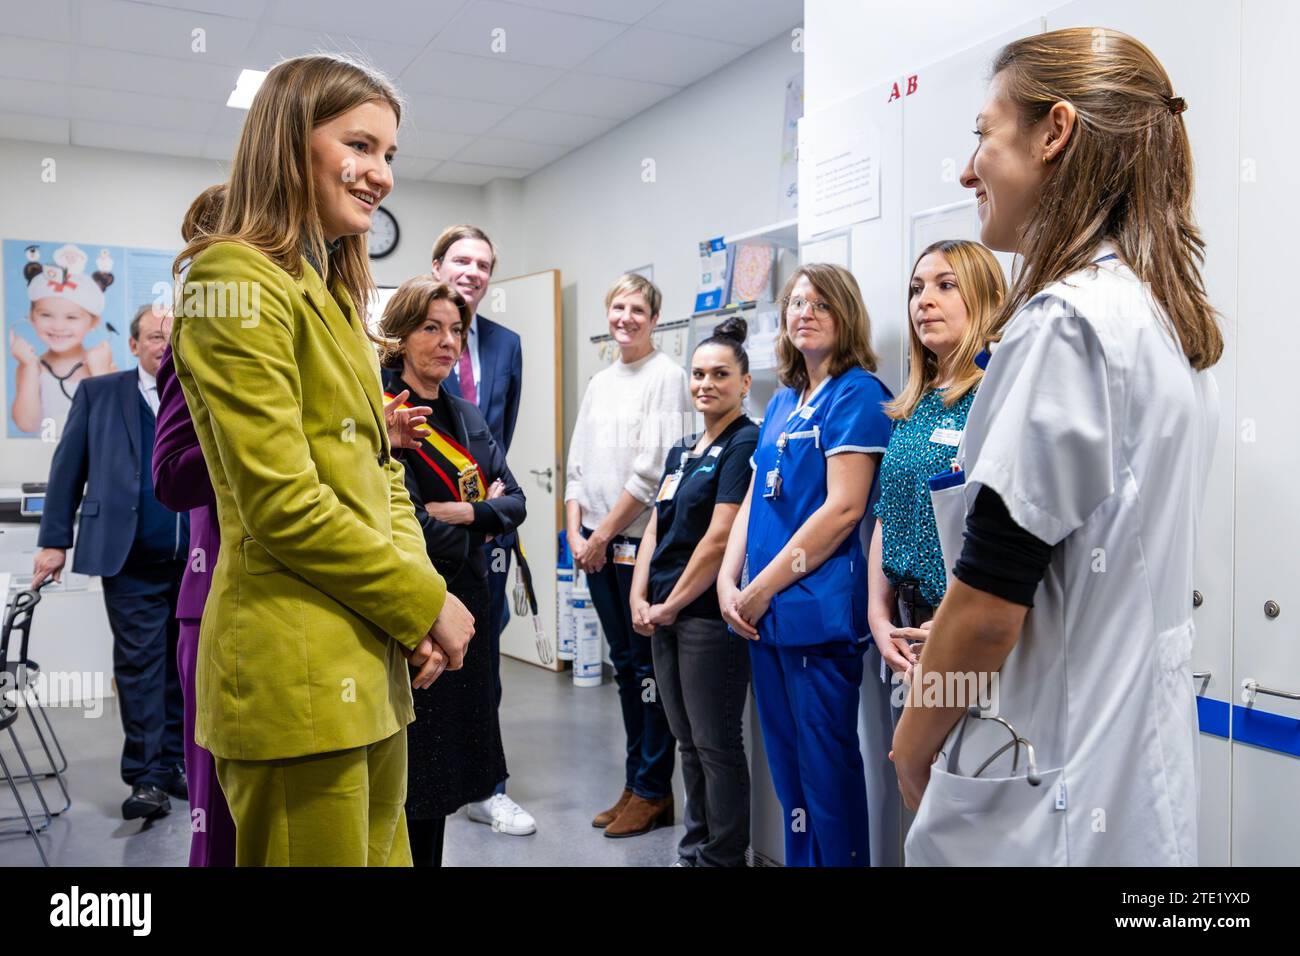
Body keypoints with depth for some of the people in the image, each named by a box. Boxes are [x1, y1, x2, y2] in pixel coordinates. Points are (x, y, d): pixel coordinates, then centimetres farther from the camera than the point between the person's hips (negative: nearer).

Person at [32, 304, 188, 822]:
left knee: (184, 664, 9)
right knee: (139, 663, -1)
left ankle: (177, 764, 21)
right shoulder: (98, 392, 8)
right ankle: (147, 777, 4)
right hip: (132, 559, -2)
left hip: (199, 559, 2)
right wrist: (54, 540, 1)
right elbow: (68, 467, 6)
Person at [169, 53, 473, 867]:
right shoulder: (237, 280, -11)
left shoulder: (335, 293, 18)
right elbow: (283, 504, -18)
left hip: (369, 662, 9)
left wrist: (420, 602, 0)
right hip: (295, 668, -9)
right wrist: (425, 604, -10)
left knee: (382, 850, 18)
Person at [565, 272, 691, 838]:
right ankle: (635, 784, 23)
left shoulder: (666, 376, -7)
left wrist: (604, 535, -11)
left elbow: (652, 470, -14)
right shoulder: (599, 383, 15)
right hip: (596, 545, 7)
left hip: (641, 541, -7)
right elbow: (577, 466, 14)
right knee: (624, 664, 13)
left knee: (648, 665, 0)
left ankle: (653, 791, 12)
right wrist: (576, 535, 2)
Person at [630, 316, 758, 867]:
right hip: (663, 615, 8)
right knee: (687, 740, 16)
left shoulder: (746, 444, -11)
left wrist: (671, 605, -11)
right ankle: (694, 848, 30)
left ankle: (723, 857, 17)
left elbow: (720, 538, -17)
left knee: (716, 744, 2)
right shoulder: (682, 451, 15)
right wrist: (640, 599, 1)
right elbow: (655, 528, 14)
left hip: (709, 613, -8)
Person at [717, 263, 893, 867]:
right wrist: (729, 580, 2)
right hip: (766, 613, 8)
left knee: (826, 769, 2)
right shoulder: (781, 402, 16)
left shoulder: (857, 392, -8)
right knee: (786, 765, 17)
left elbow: (843, 508, -16)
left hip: (819, 609, -8)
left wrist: (764, 587, -13)